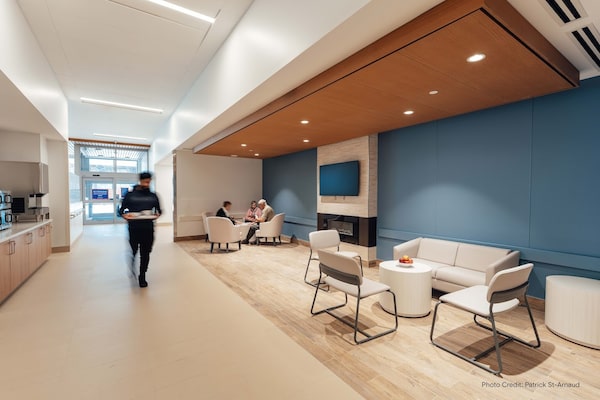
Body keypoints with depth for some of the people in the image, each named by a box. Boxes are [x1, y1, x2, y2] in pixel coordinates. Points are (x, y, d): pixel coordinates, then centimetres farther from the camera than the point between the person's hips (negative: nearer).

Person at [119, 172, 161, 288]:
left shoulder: (153, 196, 10)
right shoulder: (130, 195, 5)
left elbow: (159, 210, 14)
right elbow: (121, 210, 6)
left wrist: (157, 214, -8)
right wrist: (125, 215, -15)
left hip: (148, 229, 1)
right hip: (134, 229, -1)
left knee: (145, 254, 5)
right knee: (133, 251, 8)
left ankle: (142, 276, 21)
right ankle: (132, 270, 40)